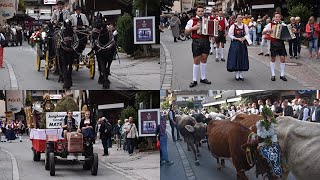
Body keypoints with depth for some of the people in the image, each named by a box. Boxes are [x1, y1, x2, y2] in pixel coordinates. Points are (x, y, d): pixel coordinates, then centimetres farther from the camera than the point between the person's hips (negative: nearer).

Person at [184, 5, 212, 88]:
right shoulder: (192, 21, 2)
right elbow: (186, 32, 1)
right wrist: (193, 28, -15)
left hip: (206, 41, 4)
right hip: (196, 41, -4)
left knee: (204, 59, 9)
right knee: (197, 60, -3)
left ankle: (203, 78, 19)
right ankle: (194, 80, 3)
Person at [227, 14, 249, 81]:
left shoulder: (245, 26, 6)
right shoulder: (233, 26, -3)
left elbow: (247, 34, 7)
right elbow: (230, 35, -5)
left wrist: (244, 38, -14)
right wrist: (238, 39, -15)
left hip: (243, 44, 3)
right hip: (235, 44, -3)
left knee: (242, 58, 3)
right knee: (235, 58, -3)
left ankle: (240, 74, 12)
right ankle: (236, 75, 6)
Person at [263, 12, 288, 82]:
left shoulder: (283, 25, 9)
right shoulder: (270, 25, 3)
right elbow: (263, 32, 0)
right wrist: (267, 30, -19)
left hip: (281, 42, 1)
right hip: (274, 43, -1)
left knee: (283, 58, -3)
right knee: (273, 58, 4)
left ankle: (282, 75, 6)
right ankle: (273, 75, 13)